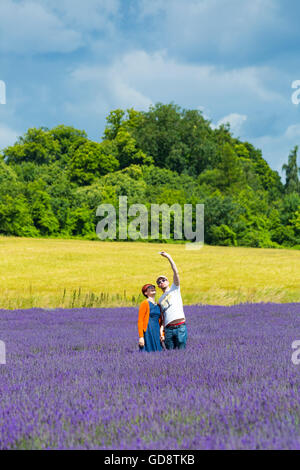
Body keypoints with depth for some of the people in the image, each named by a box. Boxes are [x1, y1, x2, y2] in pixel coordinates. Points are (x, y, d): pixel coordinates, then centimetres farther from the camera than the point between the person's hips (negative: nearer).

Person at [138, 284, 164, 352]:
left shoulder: (158, 305, 16)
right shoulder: (145, 303, -5)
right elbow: (140, 321, -9)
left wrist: (161, 334, 13)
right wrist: (141, 337, -16)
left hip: (156, 333, 7)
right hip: (148, 333, -7)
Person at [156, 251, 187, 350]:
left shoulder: (174, 289, 11)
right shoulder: (160, 300, 22)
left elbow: (176, 272, -2)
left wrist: (169, 257, -6)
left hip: (180, 326, -4)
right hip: (168, 329, 4)